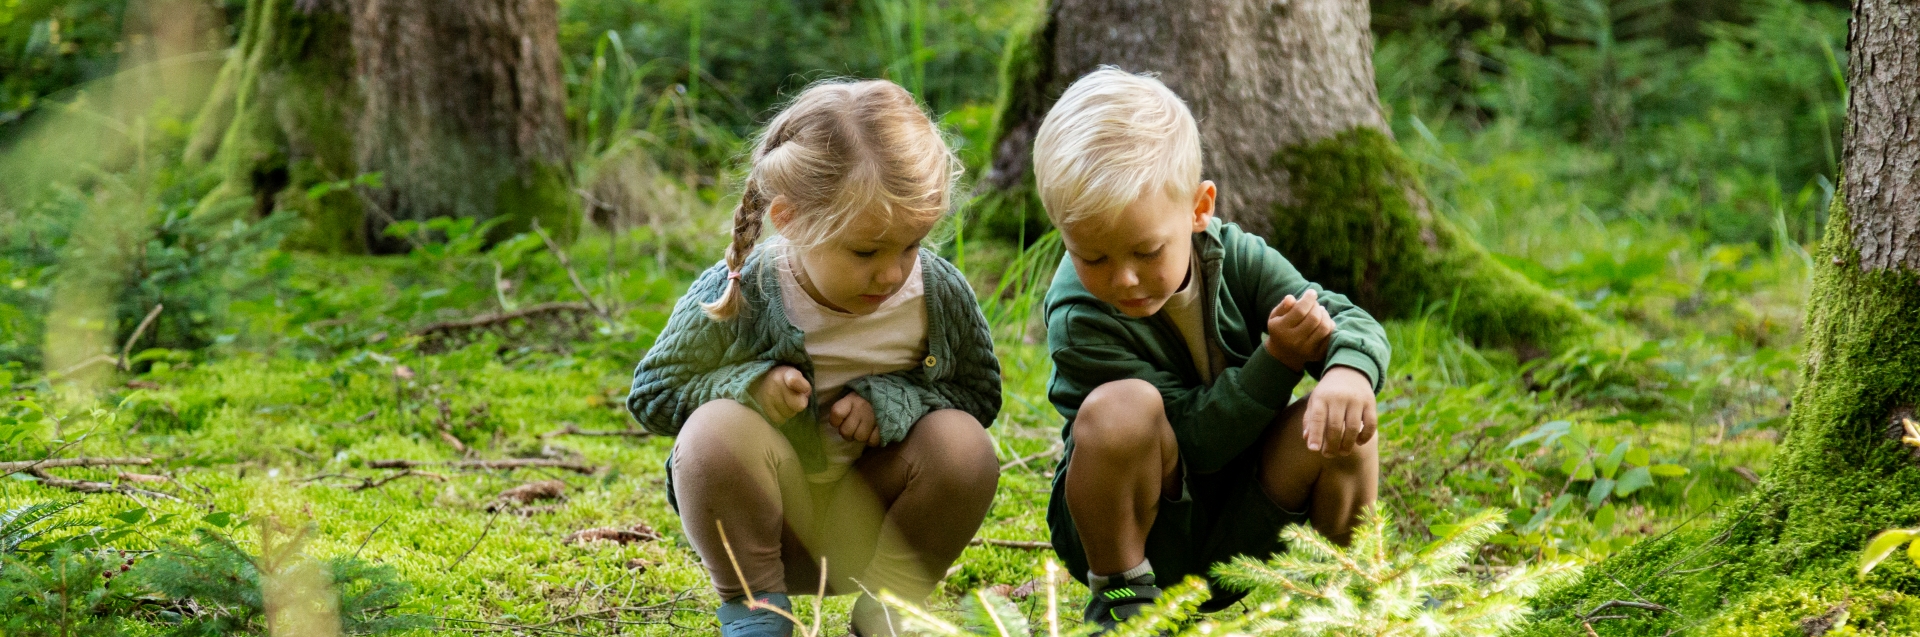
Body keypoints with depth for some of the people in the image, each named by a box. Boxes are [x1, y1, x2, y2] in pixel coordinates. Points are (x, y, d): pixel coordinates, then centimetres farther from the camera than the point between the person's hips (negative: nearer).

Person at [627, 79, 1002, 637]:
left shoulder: (939, 293, -13)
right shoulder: (734, 298, -19)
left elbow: (979, 393, 2)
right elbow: (650, 393, -6)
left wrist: (890, 401, -19)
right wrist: (749, 383, -26)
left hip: (871, 524, 2)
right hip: (763, 521, -2)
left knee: (960, 441, -25)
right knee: (716, 428, -32)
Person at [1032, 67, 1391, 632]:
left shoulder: (1235, 259, -8)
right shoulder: (1078, 320, -23)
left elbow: (1351, 321, -11)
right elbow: (1198, 441, -23)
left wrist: (1349, 372, -35)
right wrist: (1279, 359, -29)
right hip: (1133, 529, -4)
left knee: (1343, 415, -21)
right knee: (1121, 407, -34)